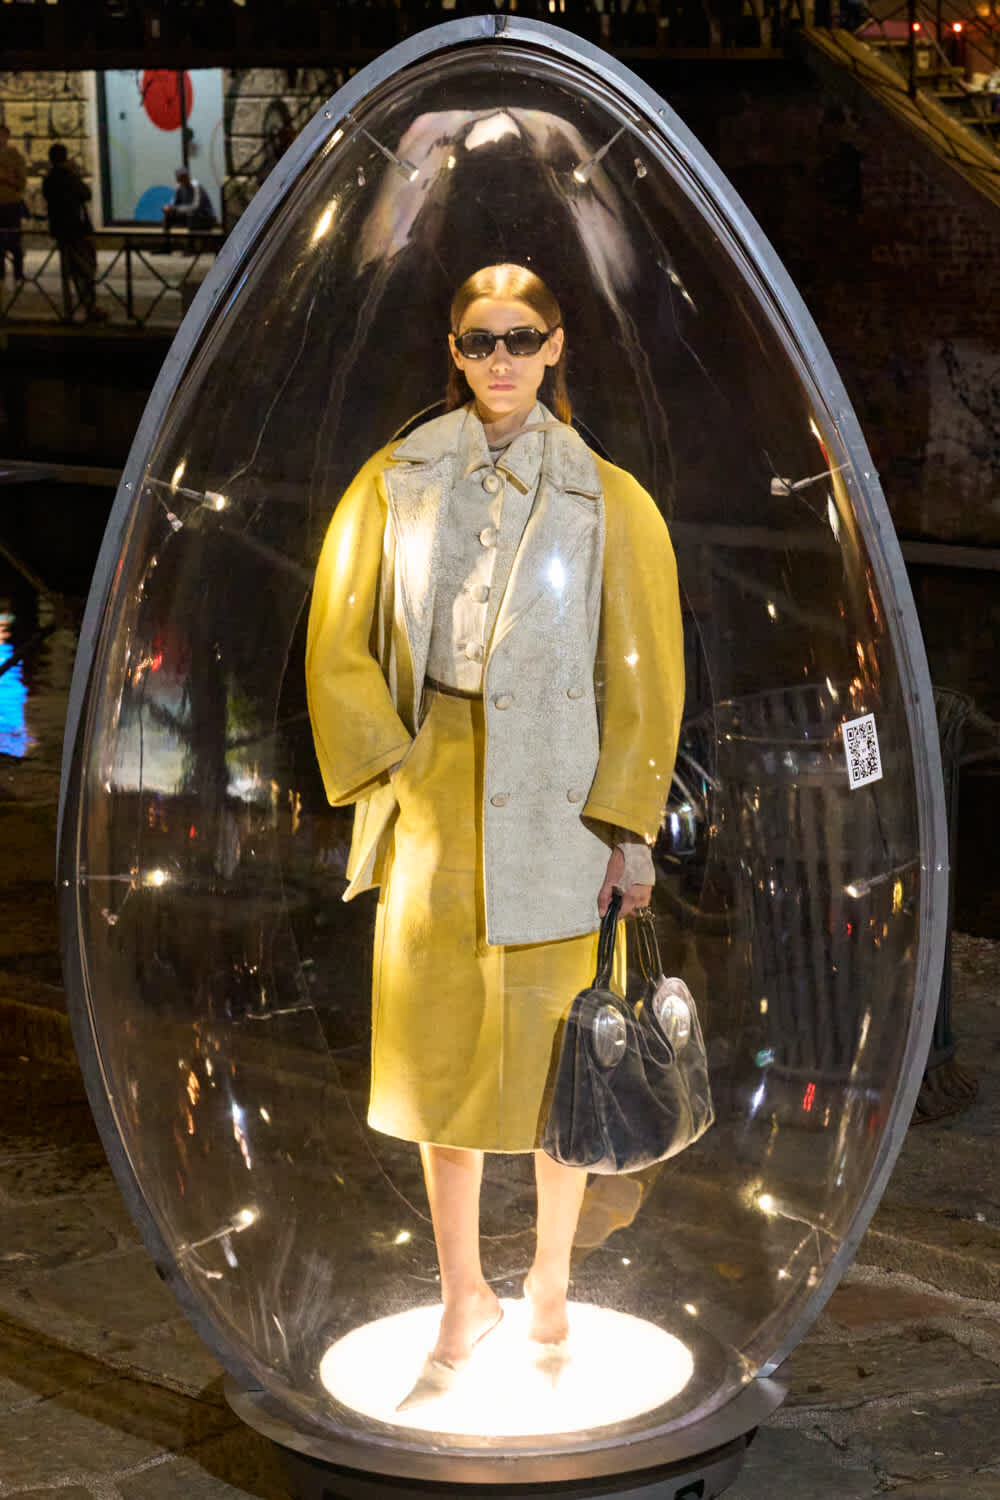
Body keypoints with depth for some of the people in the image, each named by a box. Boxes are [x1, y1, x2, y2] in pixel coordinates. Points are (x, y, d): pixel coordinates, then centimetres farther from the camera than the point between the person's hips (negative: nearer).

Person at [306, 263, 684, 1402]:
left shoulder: (608, 504, 0)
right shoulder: (396, 483, 6)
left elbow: (642, 676, 0)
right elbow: (339, 644, 6)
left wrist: (629, 825, -4)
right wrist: (385, 765, -4)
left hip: (554, 809, -2)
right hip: (429, 801, 2)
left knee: (554, 1058, 4)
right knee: (436, 1051, 7)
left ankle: (550, 1289, 24)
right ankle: (463, 1298, 23)